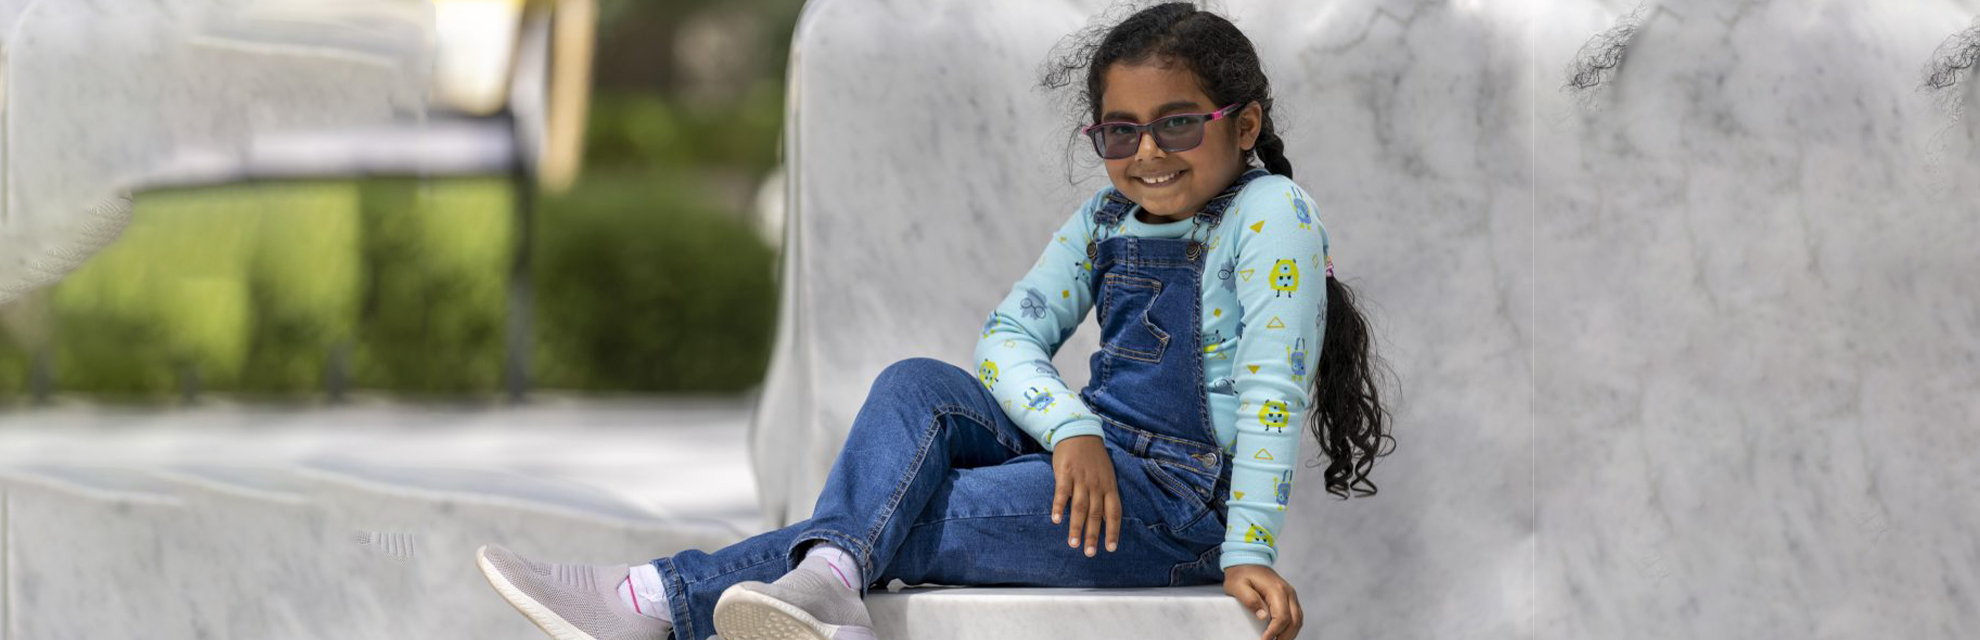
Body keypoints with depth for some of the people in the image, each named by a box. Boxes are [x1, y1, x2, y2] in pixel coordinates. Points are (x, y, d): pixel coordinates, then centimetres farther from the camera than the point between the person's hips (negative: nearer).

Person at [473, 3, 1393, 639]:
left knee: (904, 521, -18)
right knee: (916, 386, -15)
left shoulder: (1268, 212, -8)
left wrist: (1249, 552, -23)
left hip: (1178, 502, -7)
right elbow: (1008, 335, 3)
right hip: (1096, 465, 7)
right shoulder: (1107, 219, 13)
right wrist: (1072, 429, -18)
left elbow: (1274, 388, -15)